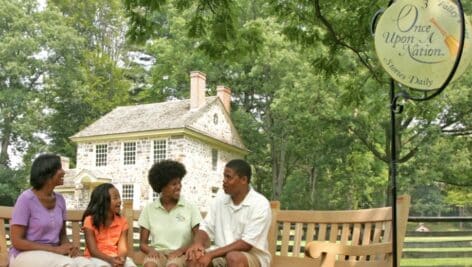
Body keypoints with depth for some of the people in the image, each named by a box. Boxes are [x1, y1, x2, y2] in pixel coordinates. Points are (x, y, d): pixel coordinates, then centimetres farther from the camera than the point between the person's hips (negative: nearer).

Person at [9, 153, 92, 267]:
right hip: (26, 255, -5)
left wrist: (70, 247, -9)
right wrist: (56, 249, -19)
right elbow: (17, 241, -14)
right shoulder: (26, 198, -12)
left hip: (53, 255, 6)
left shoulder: (60, 199, 6)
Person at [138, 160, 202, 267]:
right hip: (158, 253, 1)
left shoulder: (191, 208, 3)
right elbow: (142, 243, 11)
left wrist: (181, 250, -17)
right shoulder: (149, 209, 7)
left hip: (181, 255, -1)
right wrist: (151, 250, -12)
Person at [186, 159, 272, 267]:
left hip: (253, 257, -5)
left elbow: (247, 244, -19)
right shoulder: (218, 201, 5)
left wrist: (211, 255, -24)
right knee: (194, 255, -22)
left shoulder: (260, 204, -13)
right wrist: (197, 244, -22)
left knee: (234, 257, -37)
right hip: (221, 255, 5)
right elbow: (206, 229, 3)